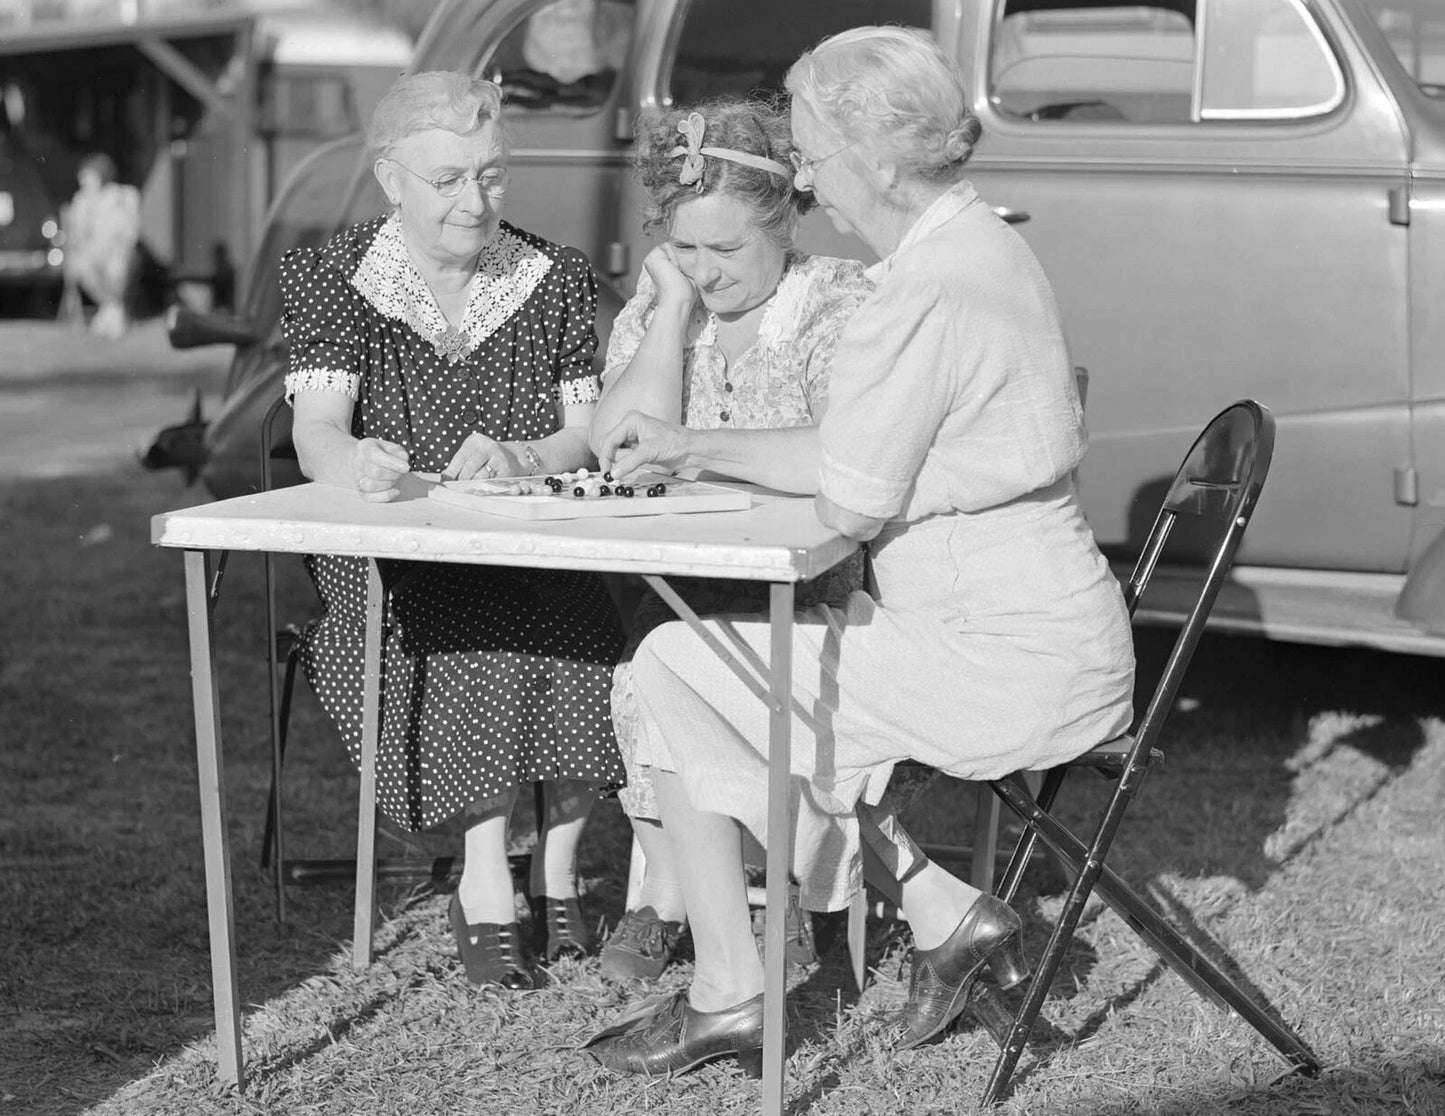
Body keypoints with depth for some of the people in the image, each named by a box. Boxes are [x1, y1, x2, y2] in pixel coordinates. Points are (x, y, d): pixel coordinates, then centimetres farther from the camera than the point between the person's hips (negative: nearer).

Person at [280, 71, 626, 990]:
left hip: (534, 545, 2)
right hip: (387, 566, -2)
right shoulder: (333, 278, 0)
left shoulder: (558, 279, 7)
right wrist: (353, 461, -38)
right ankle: (493, 886, -24)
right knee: (482, 630, -32)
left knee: (585, 629, -29)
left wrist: (518, 457, -23)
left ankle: (557, 871, -14)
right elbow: (318, 431, -12)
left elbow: (587, 434, 1)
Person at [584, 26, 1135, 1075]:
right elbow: (846, 457, 17)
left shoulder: (927, 290, -22)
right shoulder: (981, 244, 10)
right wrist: (688, 445, 16)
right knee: (737, 655, 19)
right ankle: (944, 910, 14)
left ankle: (729, 999, 6)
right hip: (1049, 635, 10)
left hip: (1007, 663, -10)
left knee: (671, 669, -3)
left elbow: (848, 505, -17)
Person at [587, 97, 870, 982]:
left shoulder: (845, 302, -5)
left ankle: (670, 899, -11)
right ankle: (674, 894, -12)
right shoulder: (656, 303, 9)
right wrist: (673, 306, -8)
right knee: (646, 659, -28)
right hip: (694, 579, 4)